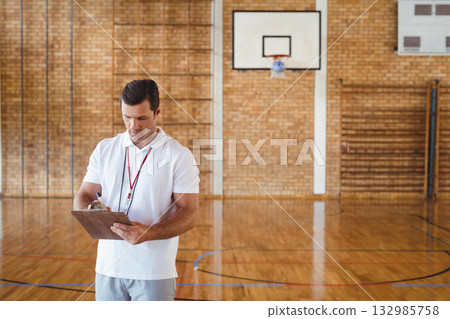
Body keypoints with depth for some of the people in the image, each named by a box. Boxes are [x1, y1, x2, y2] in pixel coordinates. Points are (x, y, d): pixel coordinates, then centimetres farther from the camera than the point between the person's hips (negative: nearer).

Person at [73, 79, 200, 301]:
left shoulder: (179, 155, -5)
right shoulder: (104, 149, 8)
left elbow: (190, 215, -10)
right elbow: (83, 196, 9)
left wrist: (148, 233, -25)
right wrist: (90, 212, -15)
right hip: (108, 267, 3)